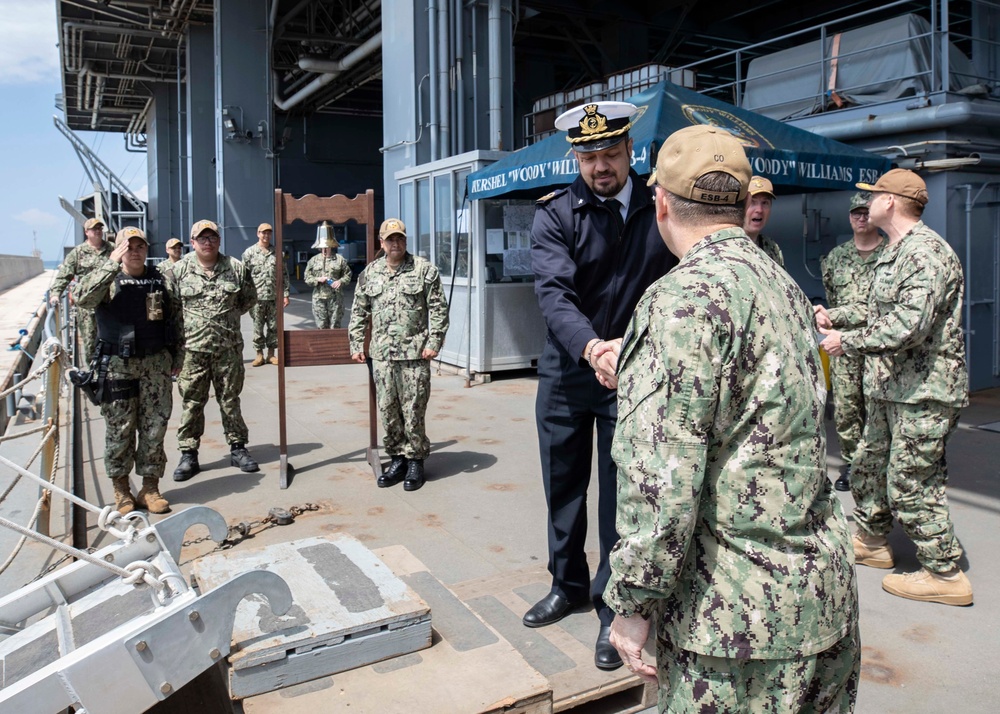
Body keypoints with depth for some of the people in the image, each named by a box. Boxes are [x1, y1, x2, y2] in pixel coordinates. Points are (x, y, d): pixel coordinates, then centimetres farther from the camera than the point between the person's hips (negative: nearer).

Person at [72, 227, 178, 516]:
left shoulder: (159, 280, 10)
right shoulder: (108, 280, 0)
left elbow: (171, 318, 17)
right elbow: (83, 298, -21)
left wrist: (175, 357, 16)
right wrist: (112, 263, -24)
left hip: (156, 363, 3)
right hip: (118, 365, -2)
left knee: (154, 426, 5)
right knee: (120, 427, 3)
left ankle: (150, 486, 15)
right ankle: (121, 488, 16)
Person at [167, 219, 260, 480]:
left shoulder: (236, 268, 3)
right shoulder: (178, 271, 1)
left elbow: (249, 298, 15)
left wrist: (230, 314, 9)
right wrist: (187, 325, 0)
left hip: (229, 348, 1)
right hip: (192, 349, -1)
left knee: (230, 400, 10)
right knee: (191, 403, 5)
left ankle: (237, 448, 22)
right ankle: (188, 455, 14)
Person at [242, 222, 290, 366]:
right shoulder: (249, 252, 1)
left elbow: (284, 275, 9)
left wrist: (285, 294, 4)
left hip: (274, 297, 2)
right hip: (257, 297, -2)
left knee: (274, 326, 6)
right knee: (258, 326, 3)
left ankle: (271, 354, 16)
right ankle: (259, 354, 13)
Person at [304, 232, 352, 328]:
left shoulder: (339, 259, 5)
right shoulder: (314, 260, 8)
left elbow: (347, 274, 8)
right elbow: (307, 277, 8)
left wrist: (341, 281, -11)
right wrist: (317, 279, -10)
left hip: (335, 297, -1)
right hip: (319, 298, 1)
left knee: (335, 326, 3)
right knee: (321, 326, 3)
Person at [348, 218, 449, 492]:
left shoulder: (424, 270, 1)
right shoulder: (369, 273, 12)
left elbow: (438, 309, -2)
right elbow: (359, 312, 17)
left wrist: (434, 343, -8)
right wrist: (356, 344, 11)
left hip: (415, 354, -4)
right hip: (382, 355, 4)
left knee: (413, 410, 0)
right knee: (387, 410, 9)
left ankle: (415, 461, 14)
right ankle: (397, 458, 22)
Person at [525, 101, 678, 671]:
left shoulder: (661, 210, -4)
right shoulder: (556, 213, -7)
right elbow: (554, 291, -21)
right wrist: (590, 345, -38)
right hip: (566, 370, 2)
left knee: (622, 495, 3)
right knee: (563, 485, 15)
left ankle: (615, 609, 22)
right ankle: (568, 585, 37)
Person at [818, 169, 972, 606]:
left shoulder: (925, 251, -19)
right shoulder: (895, 252, 15)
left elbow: (910, 324, -29)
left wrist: (847, 342, -21)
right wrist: (833, 316, 19)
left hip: (923, 391, -10)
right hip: (891, 387, 11)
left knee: (910, 483, -4)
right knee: (869, 465, 19)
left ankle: (944, 574, 10)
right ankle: (871, 541, 36)